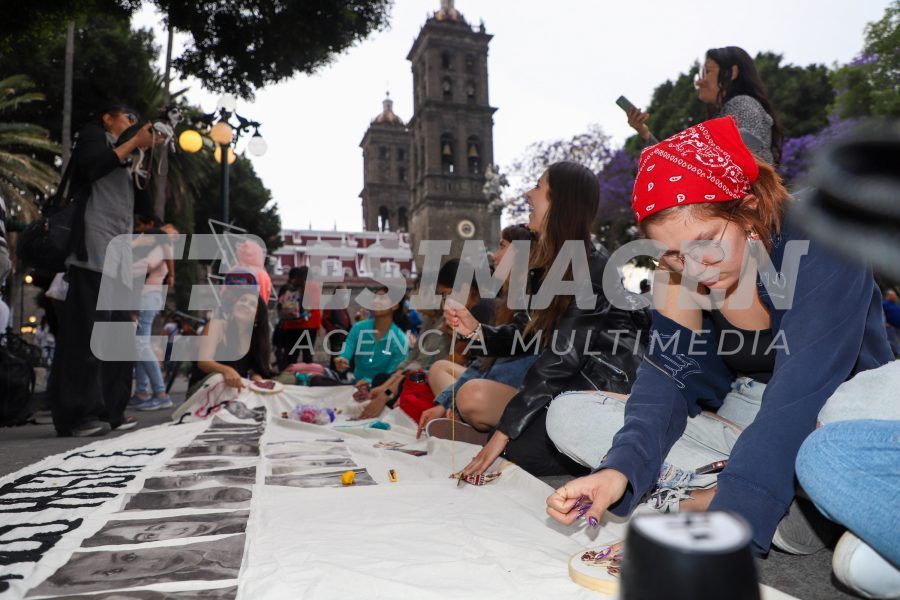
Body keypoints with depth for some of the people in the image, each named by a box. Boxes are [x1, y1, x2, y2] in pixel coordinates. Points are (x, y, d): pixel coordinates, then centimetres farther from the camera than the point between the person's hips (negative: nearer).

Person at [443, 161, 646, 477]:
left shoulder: (593, 265, -18)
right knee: (473, 396, -9)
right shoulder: (544, 264, 8)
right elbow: (525, 335, 7)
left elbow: (563, 355, -24)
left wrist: (505, 430, -24)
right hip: (564, 391, 7)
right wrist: (475, 329, -12)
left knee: (516, 451, -22)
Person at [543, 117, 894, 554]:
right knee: (568, 417, -12)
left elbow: (795, 401, -34)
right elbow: (667, 375, -19)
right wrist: (621, 467, -37)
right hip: (737, 420, 5)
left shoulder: (819, 248, -24)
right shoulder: (677, 271, -10)